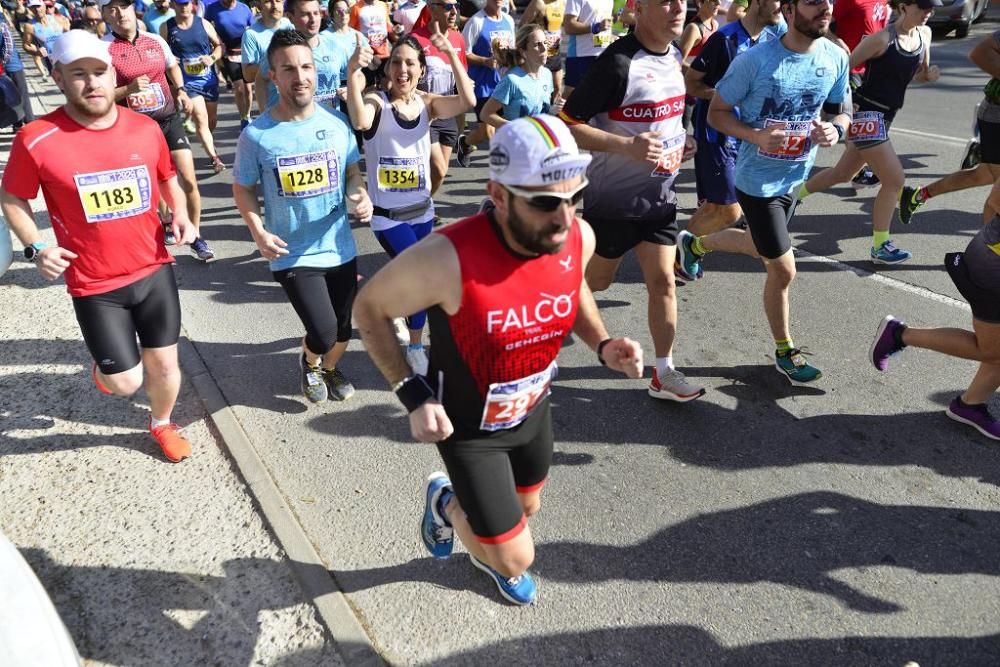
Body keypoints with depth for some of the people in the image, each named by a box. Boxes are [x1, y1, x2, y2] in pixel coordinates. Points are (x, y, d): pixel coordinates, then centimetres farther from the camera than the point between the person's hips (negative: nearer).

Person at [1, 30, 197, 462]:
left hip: (155, 270, 3)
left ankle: (161, 425, 43)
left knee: (164, 365, 13)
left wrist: (181, 215, -4)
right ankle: (104, 364, 41)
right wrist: (36, 248, -12)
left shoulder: (146, 129, -4)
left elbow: (168, 178, 14)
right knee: (126, 383, 3)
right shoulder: (37, 140, -14)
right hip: (94, 286, -3)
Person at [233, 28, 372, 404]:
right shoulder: (256, 135, -13)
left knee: (344, 329, 18)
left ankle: (330, 368, 52)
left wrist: (360, 196, -16)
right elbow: (243, 189, -1)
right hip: (293, 255, -3)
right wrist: (259, 233, -17)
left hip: (340, 247, 4)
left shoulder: (336, 121, -5)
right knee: (323, 335, -11)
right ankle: (309, 363, 28)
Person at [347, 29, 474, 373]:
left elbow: (468, 101, -20)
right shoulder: (376, 102, -12)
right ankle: (415, 348, 11)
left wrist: (451, 53, -26)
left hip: (422, 210, 5)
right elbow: (360, 122, -36)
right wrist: (354, 74, -47)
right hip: (387, 214, -5)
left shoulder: (428, 103, -2)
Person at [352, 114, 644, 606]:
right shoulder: (448, 258, -37)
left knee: (526, 509, 28)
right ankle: (446, 503, 37)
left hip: (534, 410, 5)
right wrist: (413, 395, -24)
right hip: (468, 427, -5)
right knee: (516, 558, 5)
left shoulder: (579, 238, -19)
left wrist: (602, 345, -11)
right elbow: (369, 307, -18)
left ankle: (485, 553, 66)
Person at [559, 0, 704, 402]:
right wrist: (626, 146, -31)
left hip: (659, 195, 7)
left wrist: (678, 141, 6)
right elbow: (567, 124, -22)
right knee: (595, 282, 10)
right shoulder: (618, 62, -20)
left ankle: (663, 374, 16)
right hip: (614, 199, -6)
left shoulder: (674, 55, 6)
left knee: (662, 281, 6)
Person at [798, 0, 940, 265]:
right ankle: (879, 247, 1)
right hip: (865, 115, -9)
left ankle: (795, 194, 43)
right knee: (895, 180, -10)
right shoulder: (882, 39, -15)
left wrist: (929, 74, -3)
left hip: (883, 117, 9)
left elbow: (919, 74, 19)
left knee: (841, 174, 21)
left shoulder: (924, 34, 8)